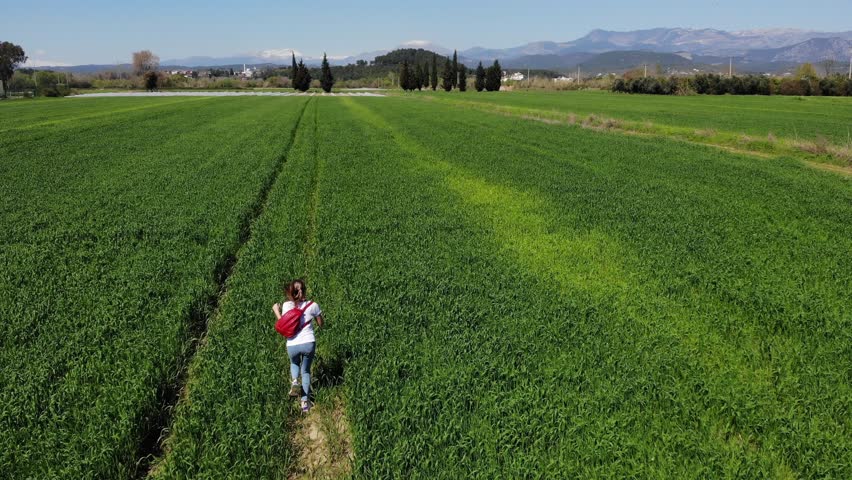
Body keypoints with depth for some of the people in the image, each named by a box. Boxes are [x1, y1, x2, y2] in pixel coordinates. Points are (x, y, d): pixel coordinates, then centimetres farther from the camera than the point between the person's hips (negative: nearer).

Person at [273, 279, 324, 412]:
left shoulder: (286, 305, -2)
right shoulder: (313, 305, -2)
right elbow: (320, 324, 9)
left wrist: (276, 310, 16)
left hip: (292, 345, 1)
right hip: (309, 344, -1)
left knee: (294, 364, 33)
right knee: (305, 371, 22)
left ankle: (294, 381, 3)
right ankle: (305, 401, 11)